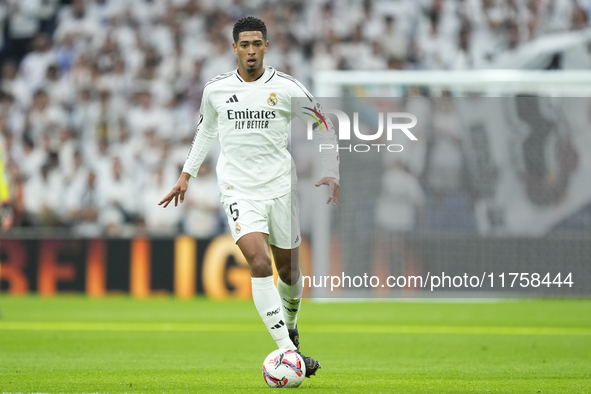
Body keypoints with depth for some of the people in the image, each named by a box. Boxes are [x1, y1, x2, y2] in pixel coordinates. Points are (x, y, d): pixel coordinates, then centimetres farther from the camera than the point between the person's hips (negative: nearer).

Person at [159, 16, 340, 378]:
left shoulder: (287, 88, -3)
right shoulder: (216, 90, 3)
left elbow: (324, 128, 5)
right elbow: (206, 131, 22)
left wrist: (331, 173, -5)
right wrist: (186, 176, 21)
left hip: (281, 186, 1)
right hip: (239, 189, -1)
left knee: (288, 268, 11)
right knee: (260, 263, -20)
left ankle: (290, 327, 42)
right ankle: (288, 351, -23)